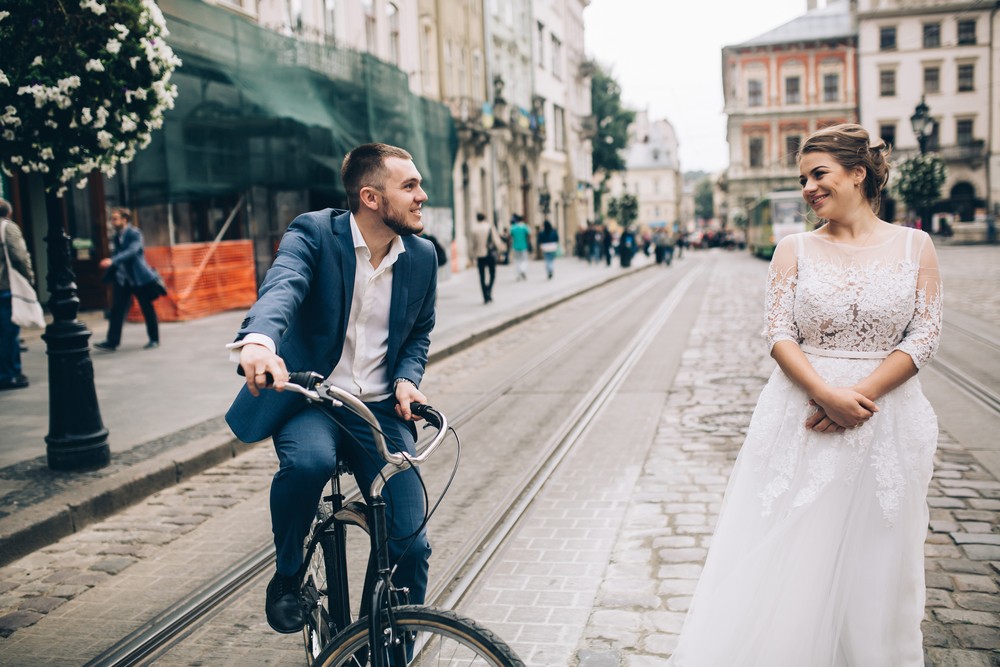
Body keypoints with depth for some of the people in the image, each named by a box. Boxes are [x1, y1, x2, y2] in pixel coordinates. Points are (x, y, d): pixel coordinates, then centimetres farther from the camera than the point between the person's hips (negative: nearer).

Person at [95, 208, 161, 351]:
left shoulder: (135, 234, -11)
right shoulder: (115, 237, 10)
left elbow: (132, 251, -26)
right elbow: (115, 255, 16)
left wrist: (112, 260, -36)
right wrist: (109, 275, 10)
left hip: (139, 277, -6)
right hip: (122, 279, 6)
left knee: (147, 309, 5)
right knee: (116, 310, -2)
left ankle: (154, 340, 16)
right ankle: (112, 342, -1)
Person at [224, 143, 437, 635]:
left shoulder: (422, 255, 5)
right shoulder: (313, 232, -8)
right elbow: (282, 287, -29)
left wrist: (407, 379, -6)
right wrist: (259, 339, -52)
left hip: (379, 410, 3)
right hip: (309, 397, -3)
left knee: (411, 545, -11)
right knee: (308, 460, -38)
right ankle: (287, 576, -6)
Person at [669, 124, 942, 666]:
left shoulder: (914, 245, 3)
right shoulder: (795, 248, 2)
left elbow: (924, 336, -3)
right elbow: (778, 334, -4)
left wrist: (860, 395, -14)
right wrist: (826, 393, -19)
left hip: (887, 423, 1)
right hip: (802, 422, 0)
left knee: (874, 566, 11)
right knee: (788, 562, 5)